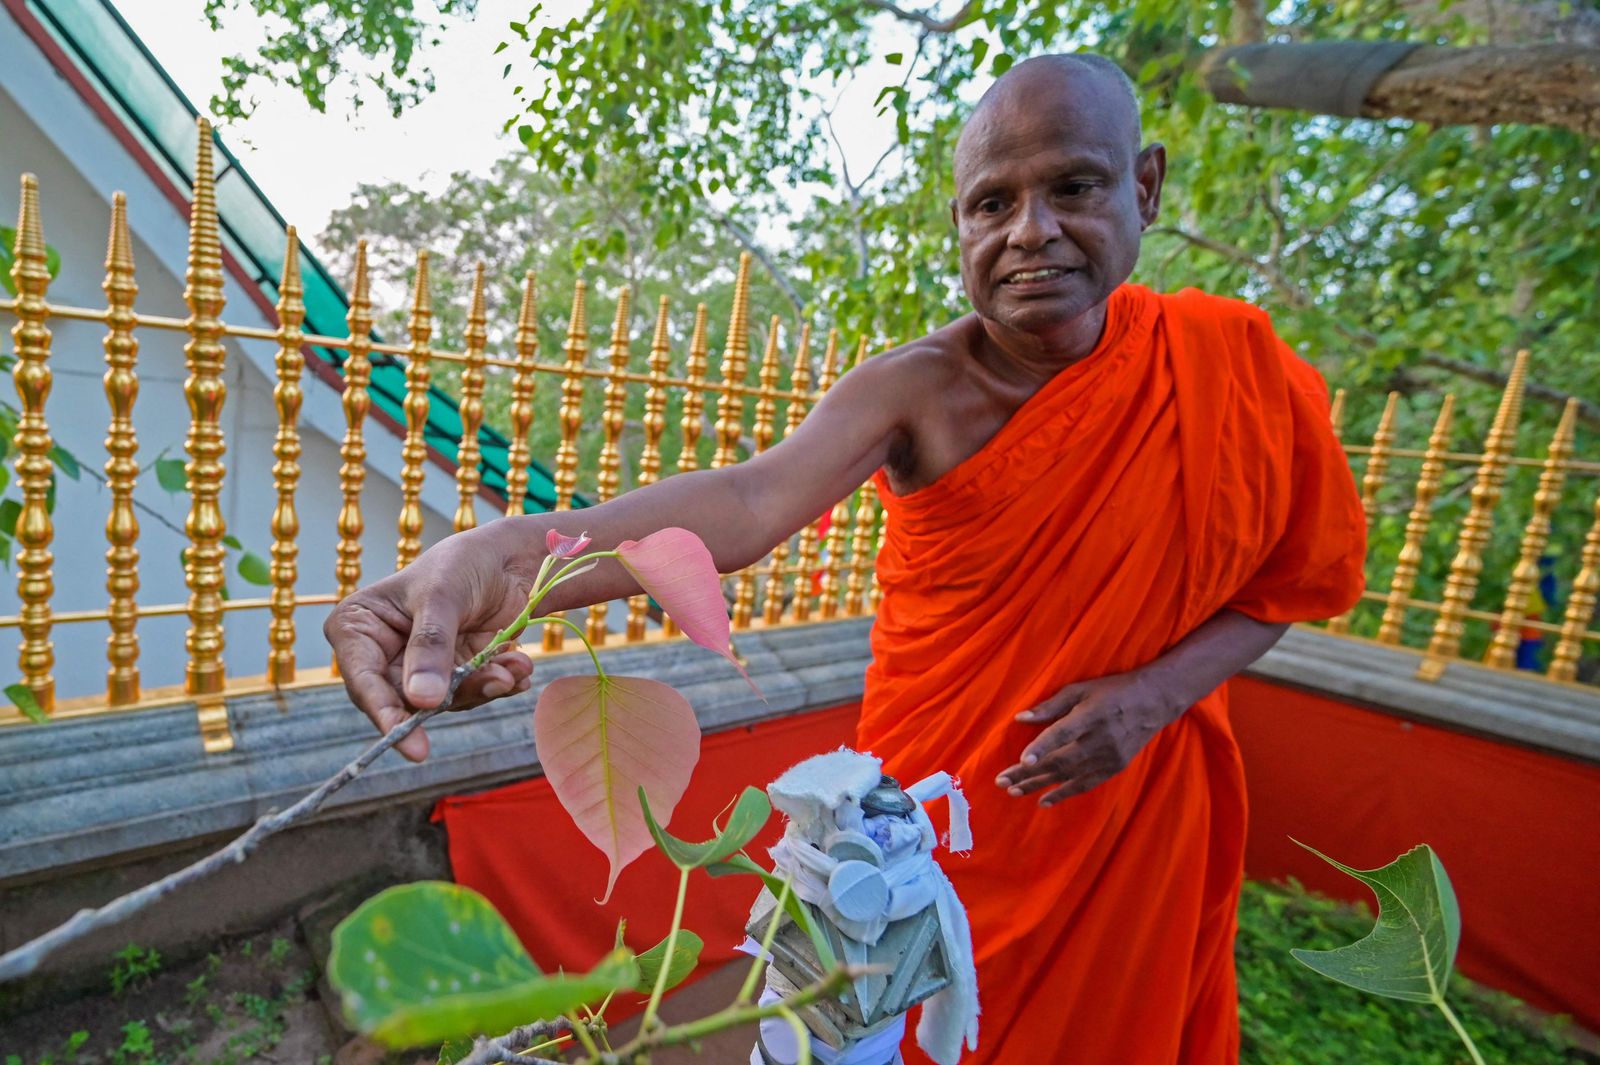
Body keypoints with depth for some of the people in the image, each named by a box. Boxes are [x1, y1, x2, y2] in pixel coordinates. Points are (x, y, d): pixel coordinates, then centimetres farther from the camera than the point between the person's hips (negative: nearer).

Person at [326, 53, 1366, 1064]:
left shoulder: (1231, 363, -10)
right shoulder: (916, 388, -19)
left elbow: (1285, 580, -1)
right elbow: (753, 496, -36)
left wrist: (1157, 693, -19)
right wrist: (510, 555, -54)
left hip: (1130, 806, 3)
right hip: (942, 794, -2)